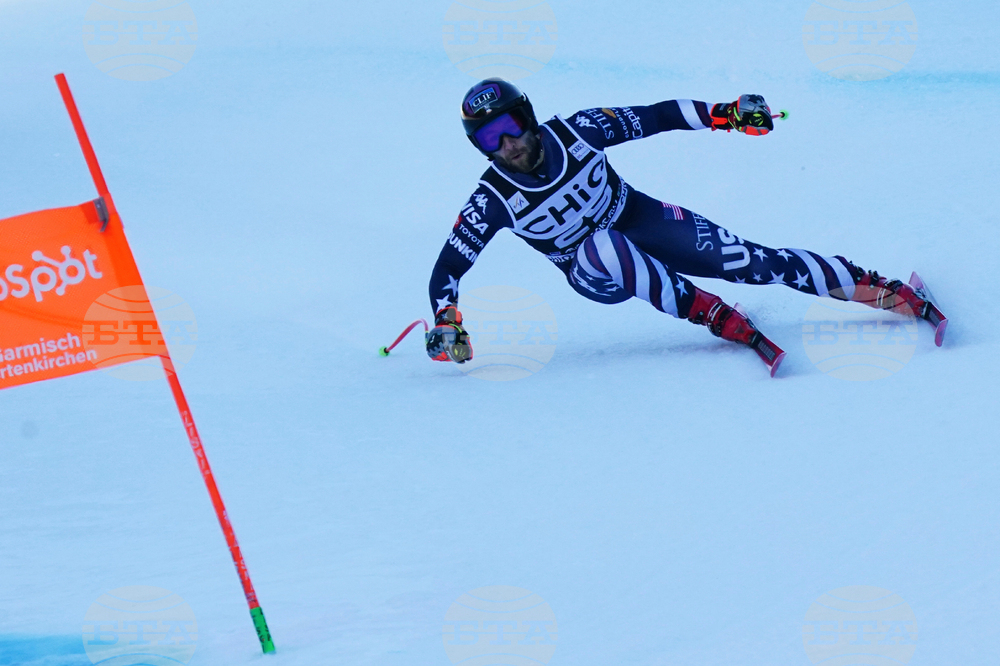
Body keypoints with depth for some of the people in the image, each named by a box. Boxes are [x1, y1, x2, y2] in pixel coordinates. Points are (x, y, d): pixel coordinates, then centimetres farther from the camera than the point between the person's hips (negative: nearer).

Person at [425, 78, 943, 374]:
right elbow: (447, 270, -14)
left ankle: (880, 290, -10)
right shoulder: (492, 201, -20)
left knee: (743, 260, -15)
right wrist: (445, 327, -29)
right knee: (603, 247, -37)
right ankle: (715, 316, -31)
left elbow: (654, 118, -10)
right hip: (597, 273, -1)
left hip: (642, 219, 1)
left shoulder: (574, 132, -18)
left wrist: (724, 115, -18)